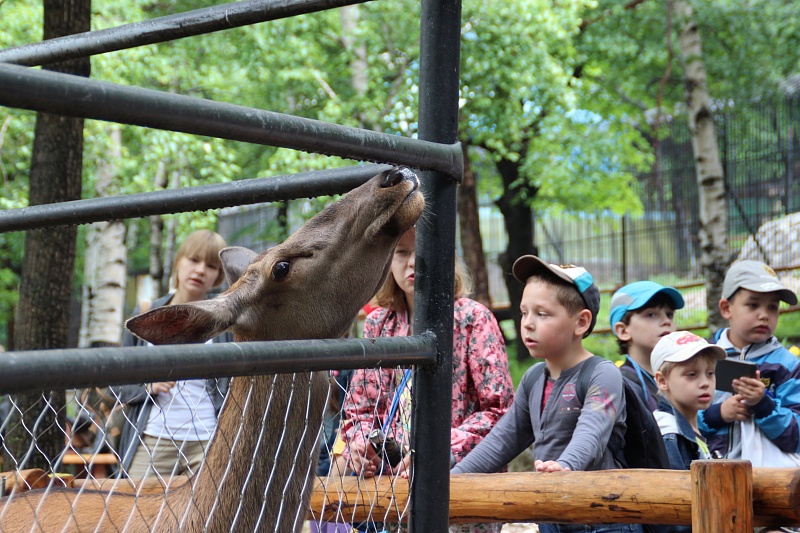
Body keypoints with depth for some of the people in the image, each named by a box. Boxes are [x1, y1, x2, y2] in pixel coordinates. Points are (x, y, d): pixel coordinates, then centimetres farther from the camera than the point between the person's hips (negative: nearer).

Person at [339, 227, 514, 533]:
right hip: (392, 479, 4)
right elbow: (359, 408, 13)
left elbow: (498, 409, -9)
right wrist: (359, 443, -9)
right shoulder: (377, 324, 9)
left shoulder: (471, 318, -3)